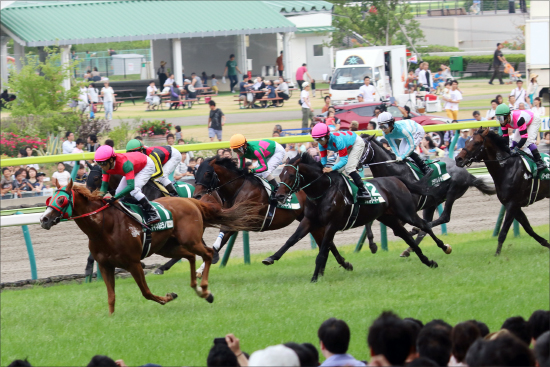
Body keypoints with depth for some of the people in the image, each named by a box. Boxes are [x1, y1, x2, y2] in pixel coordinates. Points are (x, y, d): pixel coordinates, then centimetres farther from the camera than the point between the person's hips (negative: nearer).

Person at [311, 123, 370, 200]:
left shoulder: (337, 140, -43)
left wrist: (331, 169, -52)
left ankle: (363, 190, -16)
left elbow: (344, 160, -41)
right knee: (337, 170, -1)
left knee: (349, 168, -22)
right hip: (348, 146, 8)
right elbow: (323, 160, -13)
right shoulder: (322, 144, -21)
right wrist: (322, 169, -33)